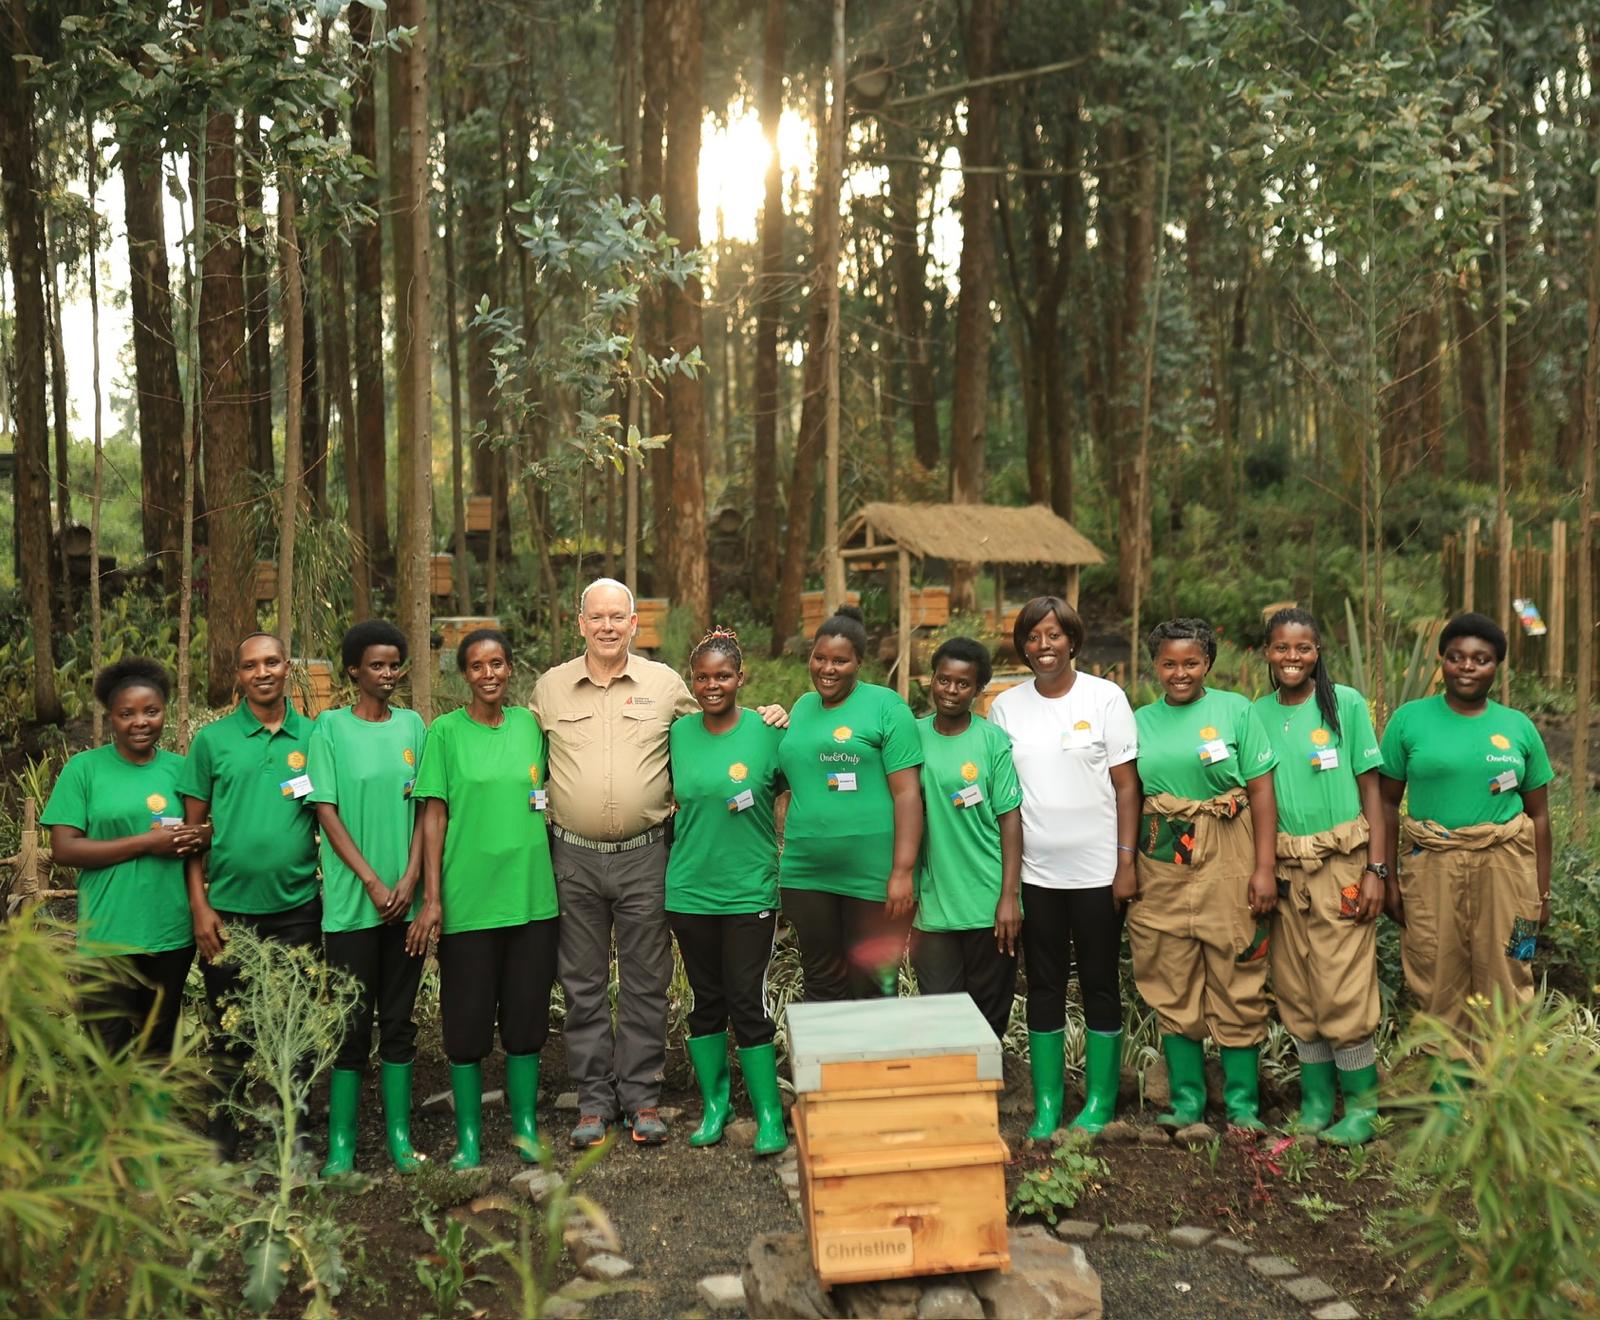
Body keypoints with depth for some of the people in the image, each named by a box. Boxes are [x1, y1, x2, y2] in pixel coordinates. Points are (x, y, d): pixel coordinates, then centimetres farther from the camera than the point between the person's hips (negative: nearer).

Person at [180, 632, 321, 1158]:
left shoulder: (314, 737, 4)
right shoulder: (212, 740, 2)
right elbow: (194, 828, 3)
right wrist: (199, 905, -4)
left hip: (297, 908, 1)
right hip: (229, 912, -1)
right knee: (229, 1036, 7)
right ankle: (220, 1150, 19)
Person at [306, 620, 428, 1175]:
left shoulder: (412, 725, 8)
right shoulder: (330, 728, -2)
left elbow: (424, 807, 7)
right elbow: (327, 812, -5)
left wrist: (410, 879, -5)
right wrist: (373, 883, -10)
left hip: (405, 898, 3)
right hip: (352, 900, -3)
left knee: (399, 1019, 9)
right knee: (351, 1023, 1)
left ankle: (399, 1135, 16)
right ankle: (341, 1144, 10)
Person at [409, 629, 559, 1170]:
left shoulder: (530, 725, 6)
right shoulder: (445, 732, -2)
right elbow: (434, 816, -4)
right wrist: (431, 897, -8)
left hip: (532, 895, 3)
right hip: (468, 898, -3)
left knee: (527, 1014, 9)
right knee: (467, 1020, 4)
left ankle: (525, 1126, 23)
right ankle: (468, 1136, 16)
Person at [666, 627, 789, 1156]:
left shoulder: (768, 732, -7)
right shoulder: (679, 734, 2)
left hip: (750, 890, -3)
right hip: (690, 890, 3)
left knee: (748, 1003, -1)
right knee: (706, 1001, 13)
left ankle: (769, 1115, 12)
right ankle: (713, 1104, 28)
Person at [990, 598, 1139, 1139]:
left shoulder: (1105, 698, -3)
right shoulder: (1006, 706, 4)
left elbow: (1126, 785, -2)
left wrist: (1126, 861, -7)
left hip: (1097, 870, -2)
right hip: (1034, 872, 2)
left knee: (1100, 984, 7)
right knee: (1043, 986, 9)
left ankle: (1100, 1101, 19)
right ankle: (1046, 1104, 18)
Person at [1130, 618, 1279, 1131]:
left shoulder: (1236, 710, 2)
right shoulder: (1139, 723, 10)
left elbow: (1261, 791, -2)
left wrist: (1265, 867, -8)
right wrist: (1122, 872, 5)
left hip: (1227, 865, -2)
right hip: (1160, 867, 3)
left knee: (1237, 985, 2)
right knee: (1171, 989, 6)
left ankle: (1243, 1105, 12)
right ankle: (1186, 1102, 17)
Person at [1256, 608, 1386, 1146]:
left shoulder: (1345, 703, -2)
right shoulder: (1257, 714, 7)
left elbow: (1370, 788, -1)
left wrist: (1376, 869, -7)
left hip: (1341, 864, -3)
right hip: (1282, 870, 4)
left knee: (1342, 991, -5)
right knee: (1295, 993, 8)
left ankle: (1361, 1106, 9)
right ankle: (1315, 1102, 21)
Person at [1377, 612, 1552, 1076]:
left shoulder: (1518, 727, 7)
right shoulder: (1410, 720, 2)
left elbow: (1538, 813, 10)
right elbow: (1387, 801, 3)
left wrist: (1542, 891, 6)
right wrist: (1388, 878, -2)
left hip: (1505, 868, 1)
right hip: (1432, 868, -1)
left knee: (1504, 982, 3)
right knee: (1438, 983, 3)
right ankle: (1447, 1086, 14)